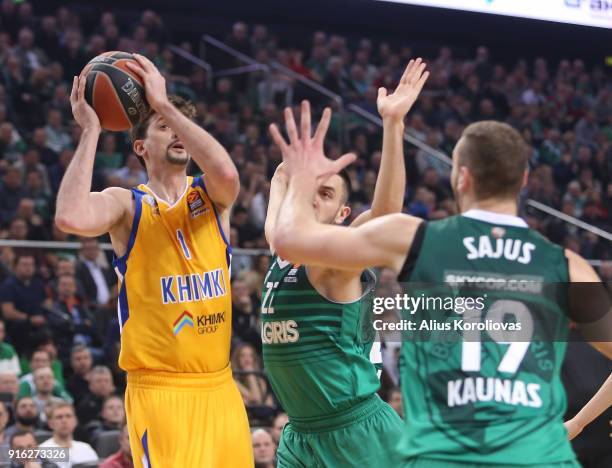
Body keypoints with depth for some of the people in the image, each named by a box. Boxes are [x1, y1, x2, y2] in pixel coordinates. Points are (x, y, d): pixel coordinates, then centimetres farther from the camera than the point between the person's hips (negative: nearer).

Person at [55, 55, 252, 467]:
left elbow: (227, 174, -19)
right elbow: (71, 218, -25)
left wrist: (165, 103, -16)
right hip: (159, 390, -4)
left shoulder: (211, 196, 7)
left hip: (220, 387, 4)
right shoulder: (128, 205, -2)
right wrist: (91, 130, -16)